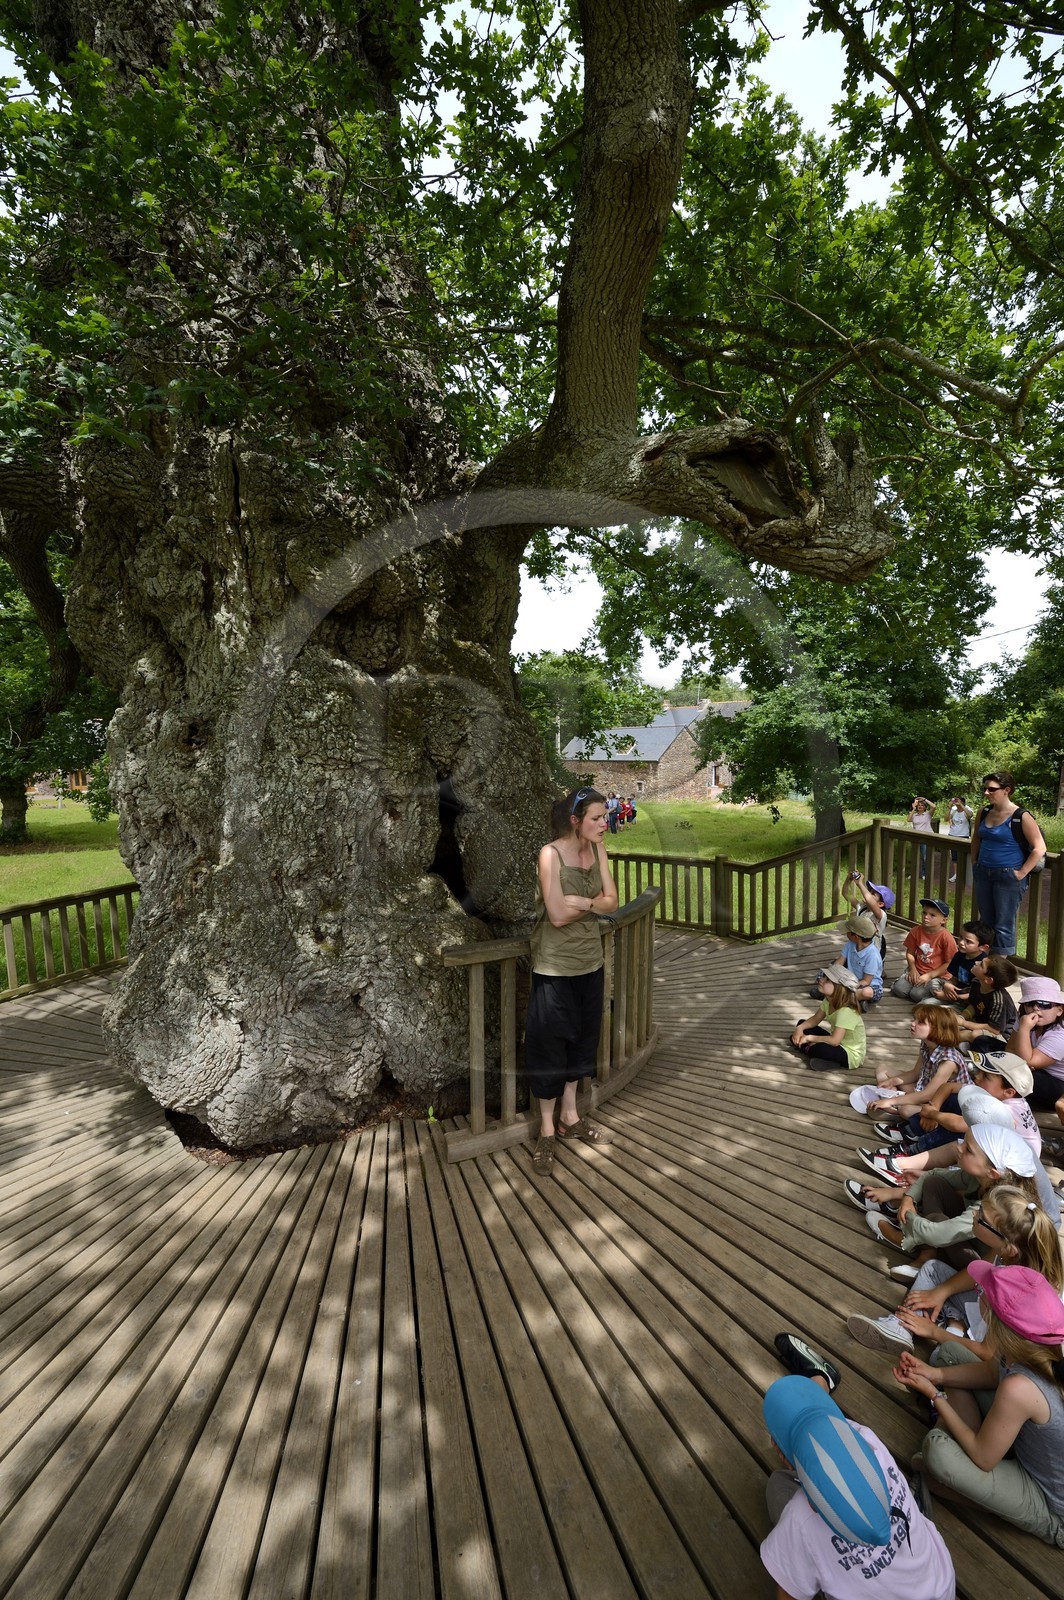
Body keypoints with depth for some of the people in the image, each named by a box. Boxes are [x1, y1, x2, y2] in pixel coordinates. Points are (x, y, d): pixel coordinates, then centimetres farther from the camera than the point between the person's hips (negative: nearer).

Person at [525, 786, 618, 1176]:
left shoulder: (598, 850, 0)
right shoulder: (551, 854, -19)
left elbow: (611, 902, -4)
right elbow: (558, 915, -23)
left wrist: (579, 902, -17)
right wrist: (593, 903, -11)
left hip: (589, 961, 6)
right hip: (554, 965, -6)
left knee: (581, 1038, 17)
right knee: (549, 1043, 6)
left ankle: (569, 1116, 37)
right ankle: (547, 1129, 24)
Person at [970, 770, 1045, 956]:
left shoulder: (1021, 817, -14)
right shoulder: (984, 812, 4)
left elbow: (1039, 848, -14)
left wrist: (1022, 873, -15)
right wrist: (974, 862, 14)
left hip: (1008, 876, -6)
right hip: (983, 874, 6)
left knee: (1004, 925, 0)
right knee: (986, 922, 16)